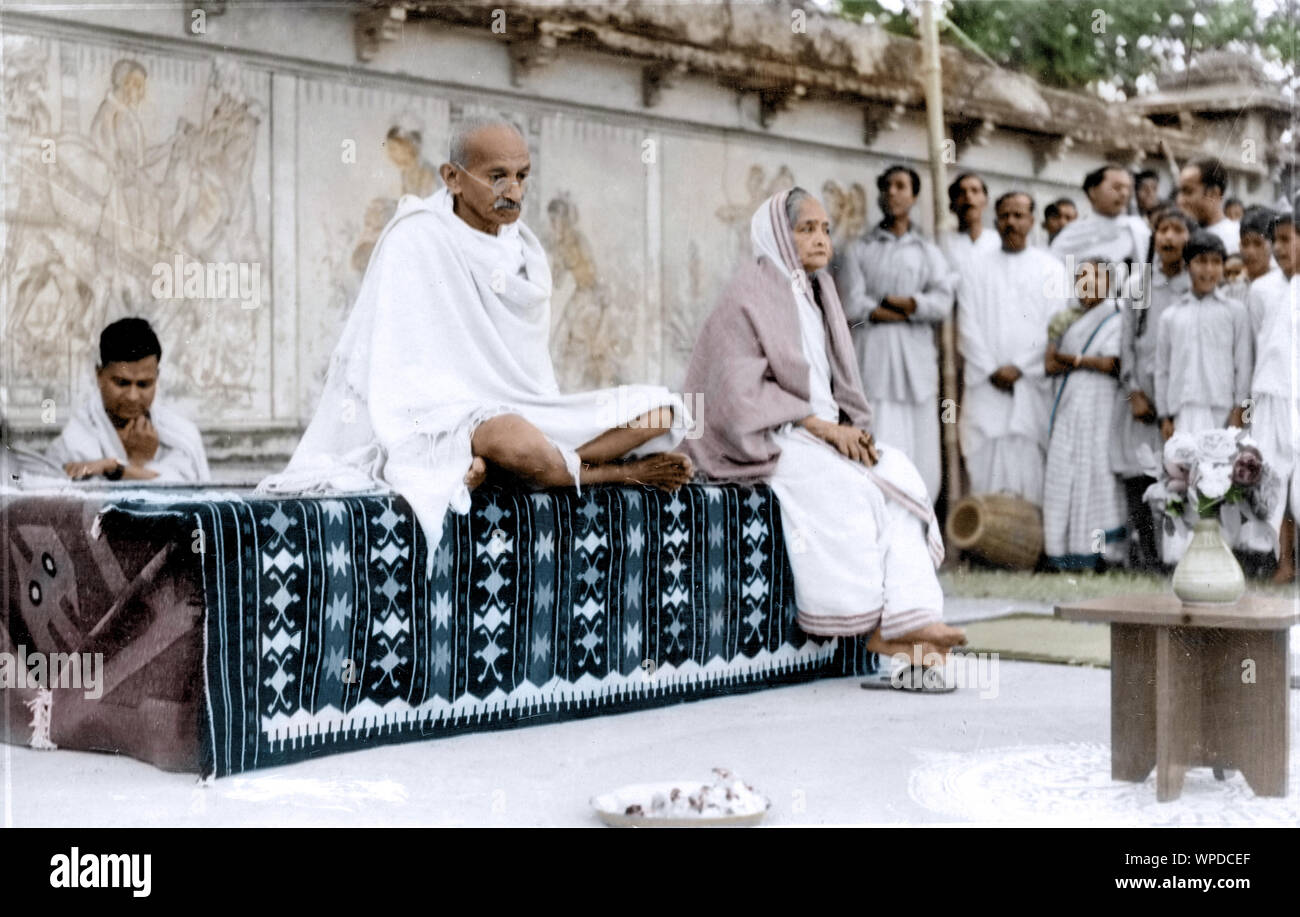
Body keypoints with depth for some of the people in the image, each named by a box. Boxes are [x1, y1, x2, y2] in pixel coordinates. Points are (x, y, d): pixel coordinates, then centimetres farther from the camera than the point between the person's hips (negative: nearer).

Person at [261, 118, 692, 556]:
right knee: (514, 441, -39)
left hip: (519, 412, 7)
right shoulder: (417, 240, -9)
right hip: (439, 418, -7)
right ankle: (620, 473, -8)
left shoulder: (524, 249, 11)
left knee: (659, 410, -5)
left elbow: (533, 372, 12)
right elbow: (404, 372, -17)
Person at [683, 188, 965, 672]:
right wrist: (821, 426, -21)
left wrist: (849, 427, -4)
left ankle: (909, 616, -31)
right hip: (762, 441, -7)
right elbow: (742, 392, -16)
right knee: (848, 484, -32)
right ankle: (880, 626, -28)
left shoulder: (816, 295, 18)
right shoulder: (749, 298, -6)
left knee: (897, 471, -20)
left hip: (823, 432, 7)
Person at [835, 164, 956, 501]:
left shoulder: (928, 252, 19)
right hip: (873, 357, -2)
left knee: (921, 458, -2)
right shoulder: (860, 250, 13)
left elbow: (941, 303, 3)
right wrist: (914, 310, -1)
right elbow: (852, 306, -3)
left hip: (916, 360, 3)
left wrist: (891, 302, -4)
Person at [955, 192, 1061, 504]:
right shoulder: (975, 270, 13)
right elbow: (968, 327, 6)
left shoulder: (1051, 269, 10)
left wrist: (1019, 367, -9)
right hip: (986, 385, 1)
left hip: (1034, 384, -1)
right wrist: (992, 370, -6)